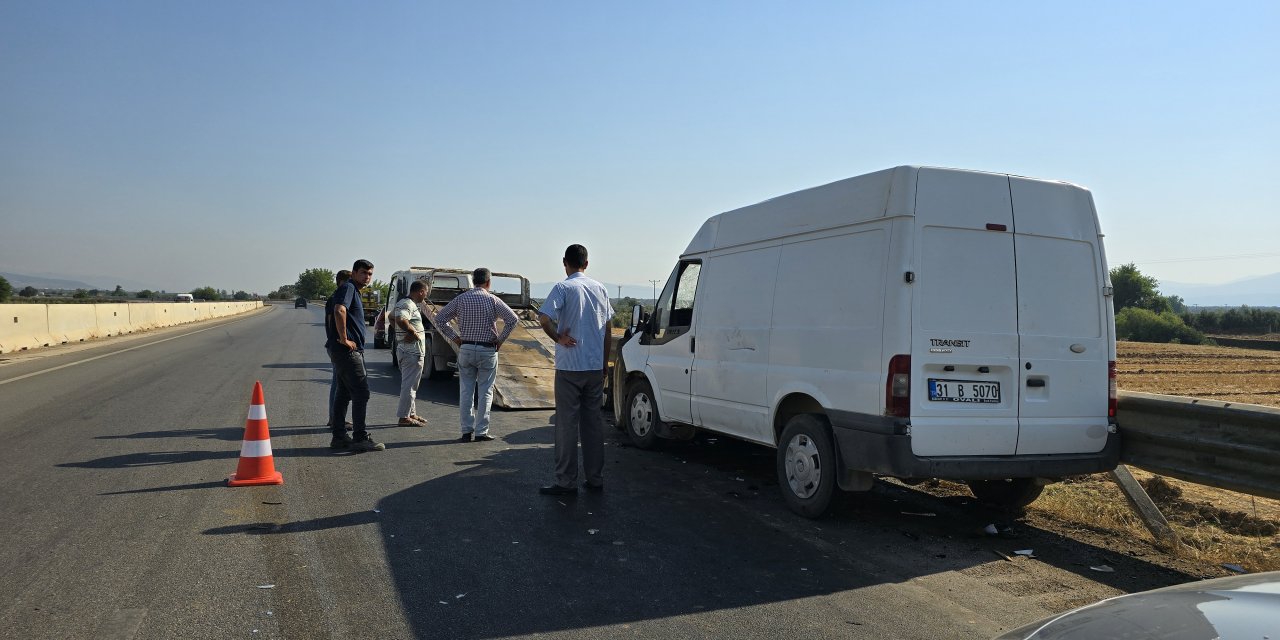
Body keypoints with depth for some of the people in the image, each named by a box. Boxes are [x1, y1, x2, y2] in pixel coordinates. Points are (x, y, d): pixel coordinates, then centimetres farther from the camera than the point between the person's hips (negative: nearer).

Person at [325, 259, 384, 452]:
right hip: (347, 350, -11)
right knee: (361, 392, -9)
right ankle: (360, 438, -7)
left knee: (344, 393, 13)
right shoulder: (348, 288, -10)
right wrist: (344, 339, -24)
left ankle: (338, 436, 18)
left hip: (350, 350, 11)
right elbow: (339, 310, -29)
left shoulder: (354, 291, 22)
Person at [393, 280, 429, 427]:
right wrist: (413, 332, -22)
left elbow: (392, 317, 30)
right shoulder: (408, 305, -17)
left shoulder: (404, 303, 16)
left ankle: (412, 414, 28)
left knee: (409, 384, 18)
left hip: (404, 349, 11)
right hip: (412, 351, -11)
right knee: (409, 384, -5)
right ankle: (404, 417, -1)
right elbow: (400, 319, -36)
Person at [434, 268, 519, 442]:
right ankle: (481, 431, 5)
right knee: (485, 391, 4)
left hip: (465, 349, 3)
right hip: (487, 350, -2)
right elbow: (513, 319, -14)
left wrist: (454, 337, 7)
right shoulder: (492, 300, -6)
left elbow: (439, 318, 3)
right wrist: (501, 339, -4)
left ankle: (466, 430, 9)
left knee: (466, 391, 8)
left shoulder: (461, 299, 2)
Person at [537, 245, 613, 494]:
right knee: (593, 422, 11)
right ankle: (595, 479, 17)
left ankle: (566, 482, 4)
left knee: (567, 424, 0)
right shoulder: (600, 289, 9)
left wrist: (558, 337, -7)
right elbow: (607, 331, 12)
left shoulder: (563, 288, -8)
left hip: (569, 368, -5)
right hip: (595, 368, 5)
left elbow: (543, 318, -24)